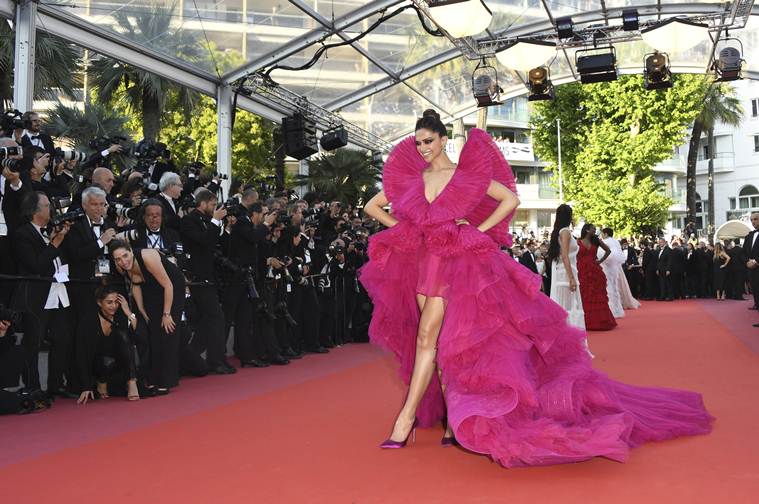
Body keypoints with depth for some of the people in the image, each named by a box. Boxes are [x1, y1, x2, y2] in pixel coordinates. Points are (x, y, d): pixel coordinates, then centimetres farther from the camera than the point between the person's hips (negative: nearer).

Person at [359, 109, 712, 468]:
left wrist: (477, 230, -6)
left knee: (427, 337, -16)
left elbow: (511, 199, 1)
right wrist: (401, 228, 2)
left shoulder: (467, 176, 1)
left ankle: (407, 416, -13)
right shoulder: (410, 179, 11)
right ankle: (454, 418, 14)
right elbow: (372, 206, 16)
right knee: (440, 340, 6)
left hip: (454, 264, -5)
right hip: (422, 263, 5)